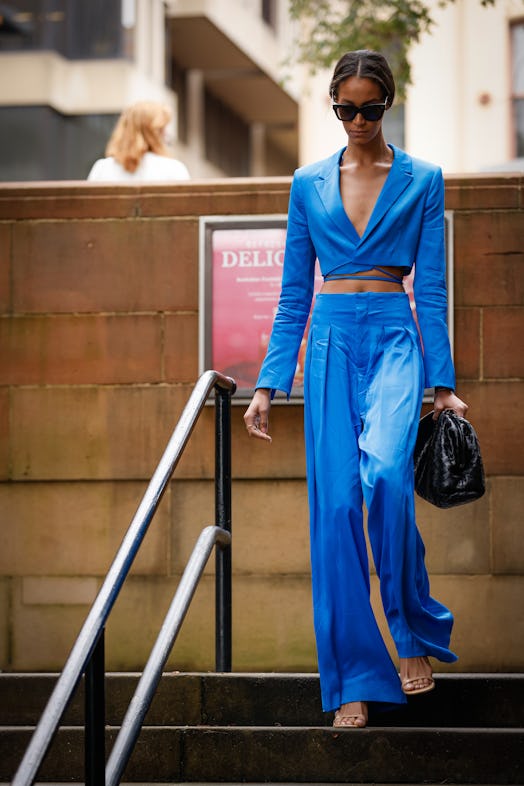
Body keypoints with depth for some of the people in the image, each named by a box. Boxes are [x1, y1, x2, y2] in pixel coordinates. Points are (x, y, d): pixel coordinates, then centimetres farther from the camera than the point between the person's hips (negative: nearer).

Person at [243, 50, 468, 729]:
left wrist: (442, 383, -2)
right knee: (335, 503, -7)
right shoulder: (309, 184, 12)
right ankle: (354, 679, -1)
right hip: (330, 343, 2)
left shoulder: (422, 181, 7)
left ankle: (415, 632, -9)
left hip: (395, 339, -2)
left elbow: (432, 289, 4)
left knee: (384, 471, -28)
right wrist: (269, 385, 6)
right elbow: (294, 295, 13)